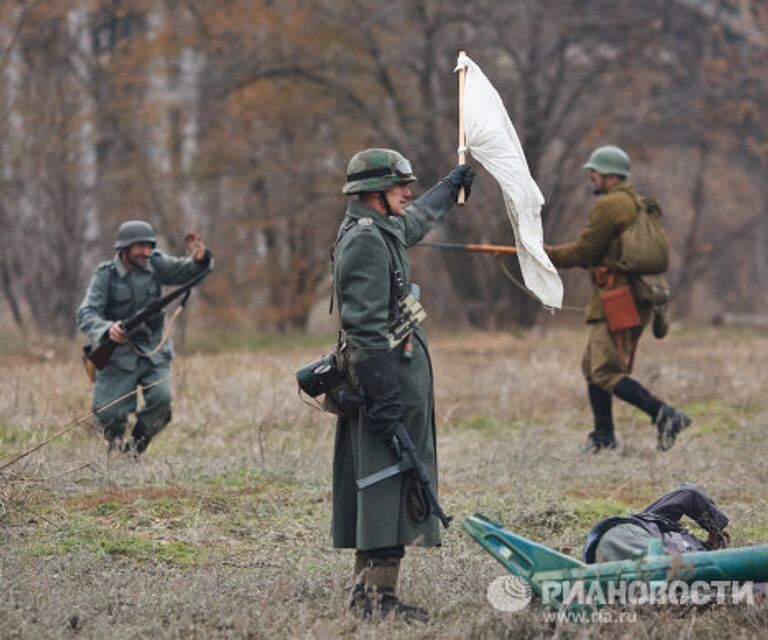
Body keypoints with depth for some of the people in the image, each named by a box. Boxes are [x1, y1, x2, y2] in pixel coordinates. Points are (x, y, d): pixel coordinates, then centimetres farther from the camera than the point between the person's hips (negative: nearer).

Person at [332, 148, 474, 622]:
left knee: (379, 487, 14)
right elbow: (366, 328, -23)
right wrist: (384, 398, -26)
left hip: (394, 379, 11)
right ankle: (379, 597, -10)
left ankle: (367, 590, 20)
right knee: (390, 488, -10)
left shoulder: (384, 232, 14)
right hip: (387, 377, -11)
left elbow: (417, 220, 41)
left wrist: (452, 184, 55)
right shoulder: (365, 241, -17)